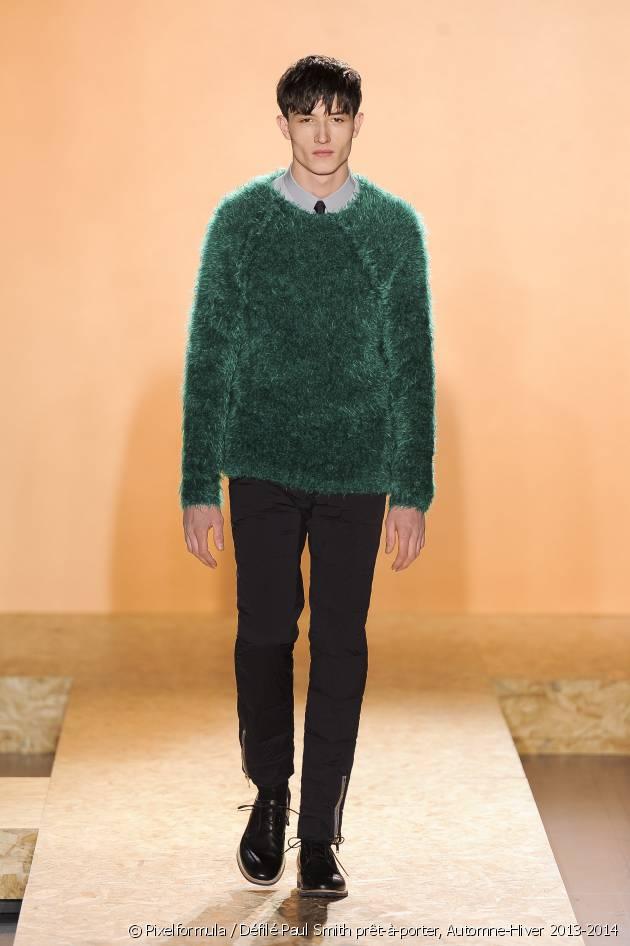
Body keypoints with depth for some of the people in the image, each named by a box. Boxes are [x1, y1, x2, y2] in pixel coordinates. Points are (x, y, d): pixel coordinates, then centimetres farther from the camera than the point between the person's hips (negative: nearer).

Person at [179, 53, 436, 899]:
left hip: (357, 473, 0)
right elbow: (208, 356, 0)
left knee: (341, 646, 3)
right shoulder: (240, 220, -1)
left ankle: (320, 833, 14)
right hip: (263, 467, 0)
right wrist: (198, 487, -3)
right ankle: (269, 795, 29)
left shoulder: (396, 227, 0)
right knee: (264, 633, 5)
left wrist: (414, 491, -1)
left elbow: (414, 364, 3)